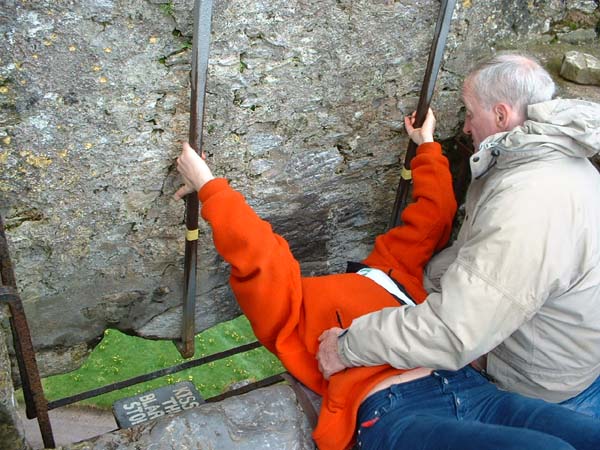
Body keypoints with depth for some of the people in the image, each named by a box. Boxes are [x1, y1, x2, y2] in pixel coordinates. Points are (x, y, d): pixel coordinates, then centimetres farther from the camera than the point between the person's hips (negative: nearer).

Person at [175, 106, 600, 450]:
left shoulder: (385, 268, 28)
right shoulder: (293, 302, 15)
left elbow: (432, 215, 34)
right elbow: (252, 251, -2)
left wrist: (427, 145, 47)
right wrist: (210, 186, 8)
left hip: (470, 387, 6)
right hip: (392, 409, -6)